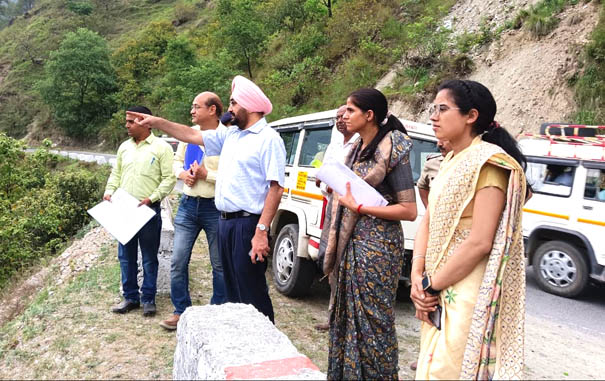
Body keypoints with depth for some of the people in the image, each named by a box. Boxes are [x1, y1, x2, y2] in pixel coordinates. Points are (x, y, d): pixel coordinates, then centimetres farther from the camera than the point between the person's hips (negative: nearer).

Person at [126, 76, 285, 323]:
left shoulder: (269, 138, -11)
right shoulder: (230, 135, 14)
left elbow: (276, 189, -18)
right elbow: (193, 136, 23)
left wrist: (262, 231, -23)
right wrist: (157, 122, 18)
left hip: (248, 224, -9)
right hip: (226, 221, 9)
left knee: (252, 293, -3)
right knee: (232, 290, 17)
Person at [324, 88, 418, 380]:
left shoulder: (391, 151, -12)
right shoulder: (356, 150, 11)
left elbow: (409, 211, -15)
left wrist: (358, 207, -18)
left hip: (377, 247, -8)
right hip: (350, 245, 8)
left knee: (372, 320, 2)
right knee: (347, 315, 16)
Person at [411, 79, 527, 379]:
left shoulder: (487, 162, -15)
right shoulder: (451, 161, 11)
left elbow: (480, 242, -21)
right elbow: (428, 221, 9)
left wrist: (430, 285, -13)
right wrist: (418, 276, -3)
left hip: (466, 298, -8)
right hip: (439, 295, 8)